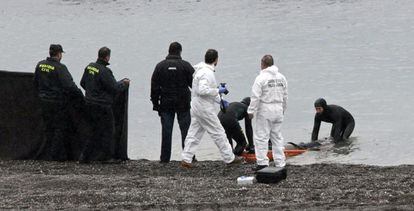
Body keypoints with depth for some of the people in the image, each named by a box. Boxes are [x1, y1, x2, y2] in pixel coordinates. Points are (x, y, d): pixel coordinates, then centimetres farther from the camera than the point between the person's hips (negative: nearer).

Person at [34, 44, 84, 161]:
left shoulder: (40, 65, 4)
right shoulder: (60, 68, -17)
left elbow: (36, 83, 16)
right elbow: (70, 85, -21)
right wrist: (81, 96, -11)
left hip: (44, 101, 7)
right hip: (58, 102, -7)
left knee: (48, 128, 15)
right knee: (60, 128, 2)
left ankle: (48, 154, 17)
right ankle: (56, 154, 2)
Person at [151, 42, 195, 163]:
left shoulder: (160, 66, 1)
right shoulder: (185, 65, -5)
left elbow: (154, 86, 2)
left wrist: (155, 103, 8)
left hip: (165, 104, 2)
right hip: (183, 103, -2)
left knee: (166, 131, 4)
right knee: (185, 130, 4)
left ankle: (165, 158, 4)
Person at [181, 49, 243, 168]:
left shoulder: (201, 70, 14)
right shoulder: (206, 72, -19)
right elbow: (202, 90, -28)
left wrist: (219, 100, 23)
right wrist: (218, 91, -17)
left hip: (197, 108, 10)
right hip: (205, 109, -10)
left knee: (194, 134, 9)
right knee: (218, 133, 1)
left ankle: (186, 159, 6)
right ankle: (229, 158, 9)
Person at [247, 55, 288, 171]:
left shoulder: (261, 78, -12)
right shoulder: (281, 77, 8)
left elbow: (255, 97, -15)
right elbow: (285, 96, 14)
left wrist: (251, 111, -8)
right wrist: (283, 109, 25)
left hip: (265, 110, -6)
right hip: (278, 110, 6)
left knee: (261, 136, -2)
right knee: (277, 136, 12)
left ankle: (262, 162, -7)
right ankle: (280, 163, 13)